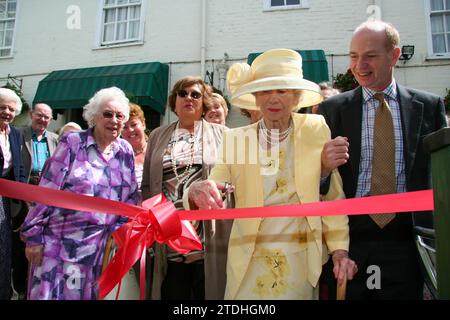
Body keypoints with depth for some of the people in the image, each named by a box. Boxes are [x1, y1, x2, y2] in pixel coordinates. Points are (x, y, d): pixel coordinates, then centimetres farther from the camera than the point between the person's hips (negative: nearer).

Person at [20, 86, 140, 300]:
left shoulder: (125, 151, 5)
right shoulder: (72, 143, -7)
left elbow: (131, 196, 9)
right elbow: (47, 192, -8)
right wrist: (33, 235, -8)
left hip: (101, 247, 3)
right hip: (62, 242, -3)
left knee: (87, 294, 12)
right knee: (51, 292, 3)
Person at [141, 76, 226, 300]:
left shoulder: (220, 133, 6)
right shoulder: (158, 136, 12)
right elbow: (147, 185, 13)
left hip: (208, 237, -2)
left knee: (206, 292, 7)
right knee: (172, 293, 10)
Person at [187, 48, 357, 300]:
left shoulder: (317, 130, -4)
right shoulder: (236, 138, -3)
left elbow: (332, 194, -1)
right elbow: (215, 186, -8)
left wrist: (340, 249, -6)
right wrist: (198, 192, -30)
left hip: (301, 262, 0)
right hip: (250, 261, 1)